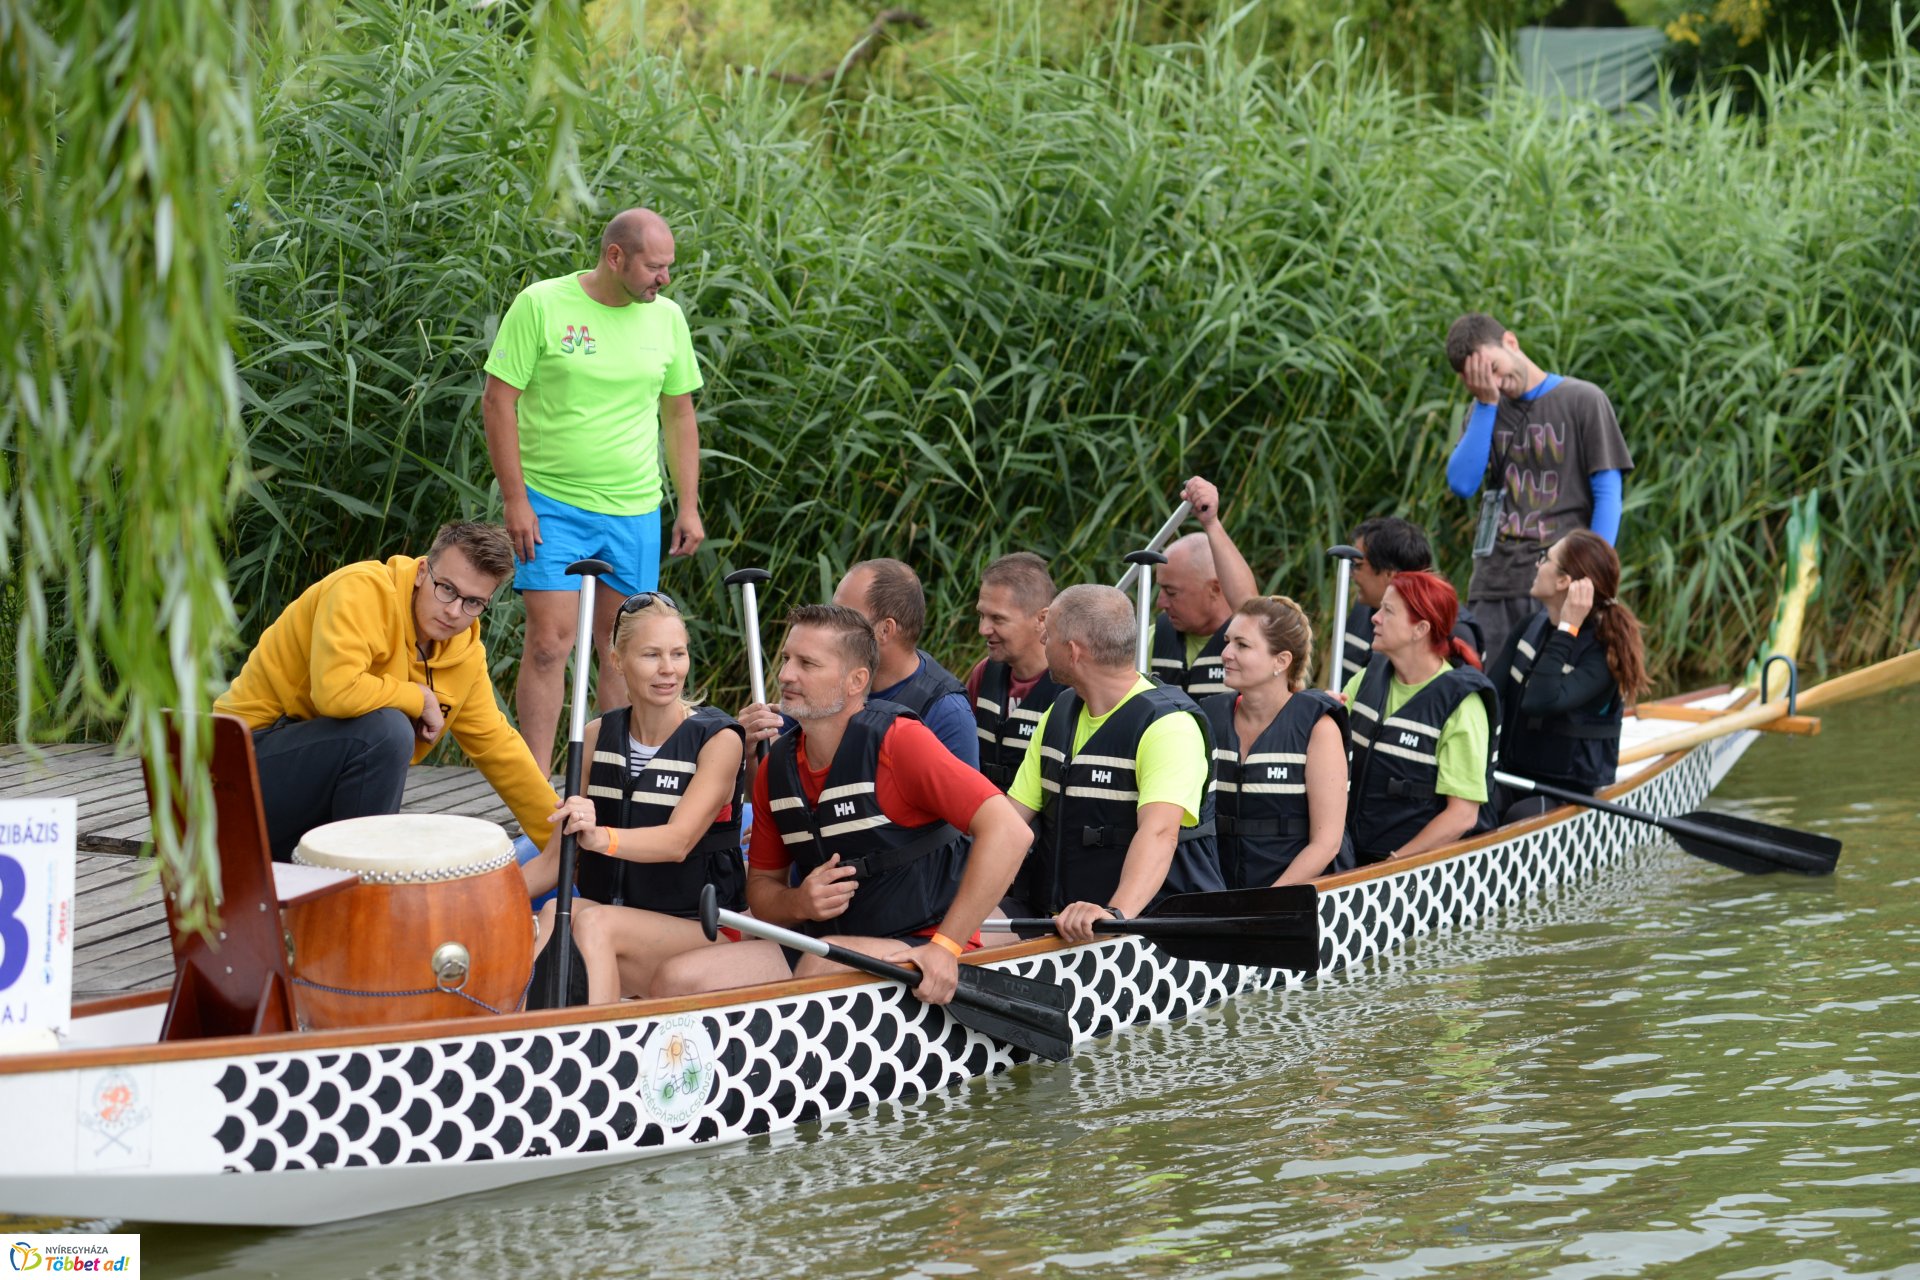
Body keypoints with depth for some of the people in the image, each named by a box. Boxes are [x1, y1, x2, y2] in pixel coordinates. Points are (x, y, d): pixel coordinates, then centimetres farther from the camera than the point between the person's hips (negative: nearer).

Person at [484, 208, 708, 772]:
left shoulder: (666, 318, 5)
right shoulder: (541, 305, -8)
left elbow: (680, 415, 15)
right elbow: (499, 402, -7)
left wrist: (689, 507, 10)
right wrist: (515, 500, -11)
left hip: (635, 513, 4)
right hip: (552, 507, -4)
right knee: (549, 643, -9)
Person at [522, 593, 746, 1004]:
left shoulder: (718, 739, -6)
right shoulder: (599, 737, 9)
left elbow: (678, 841, -22)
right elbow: (556, 860, 10)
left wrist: (601, 838, -41)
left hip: (702, 932, -4)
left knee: (593, 922, -33)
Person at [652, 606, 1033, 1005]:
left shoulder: (899, 741, -13)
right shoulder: (777, 768, 8)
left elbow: (1009, 833, -20)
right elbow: (761, 884, 18)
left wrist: (946, 946, -22)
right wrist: (798, 903, -7)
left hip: (917, 952, -6)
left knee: (826, 963, -38)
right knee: (676, 980, -13)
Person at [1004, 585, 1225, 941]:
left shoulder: (1170, 725, -12)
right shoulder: (1060, 712, 16)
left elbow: (1159, 832, -27)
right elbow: (1011, 817, 16)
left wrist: (1116, 912, -43)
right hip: (1058, 916, 6)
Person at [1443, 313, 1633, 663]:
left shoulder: (1582, 401, 2)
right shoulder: (1483, 410, 16)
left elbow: (1608, 493, -1)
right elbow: (1462, 483, 2)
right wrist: (1487, 404, -1)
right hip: (1494, 582, 4)